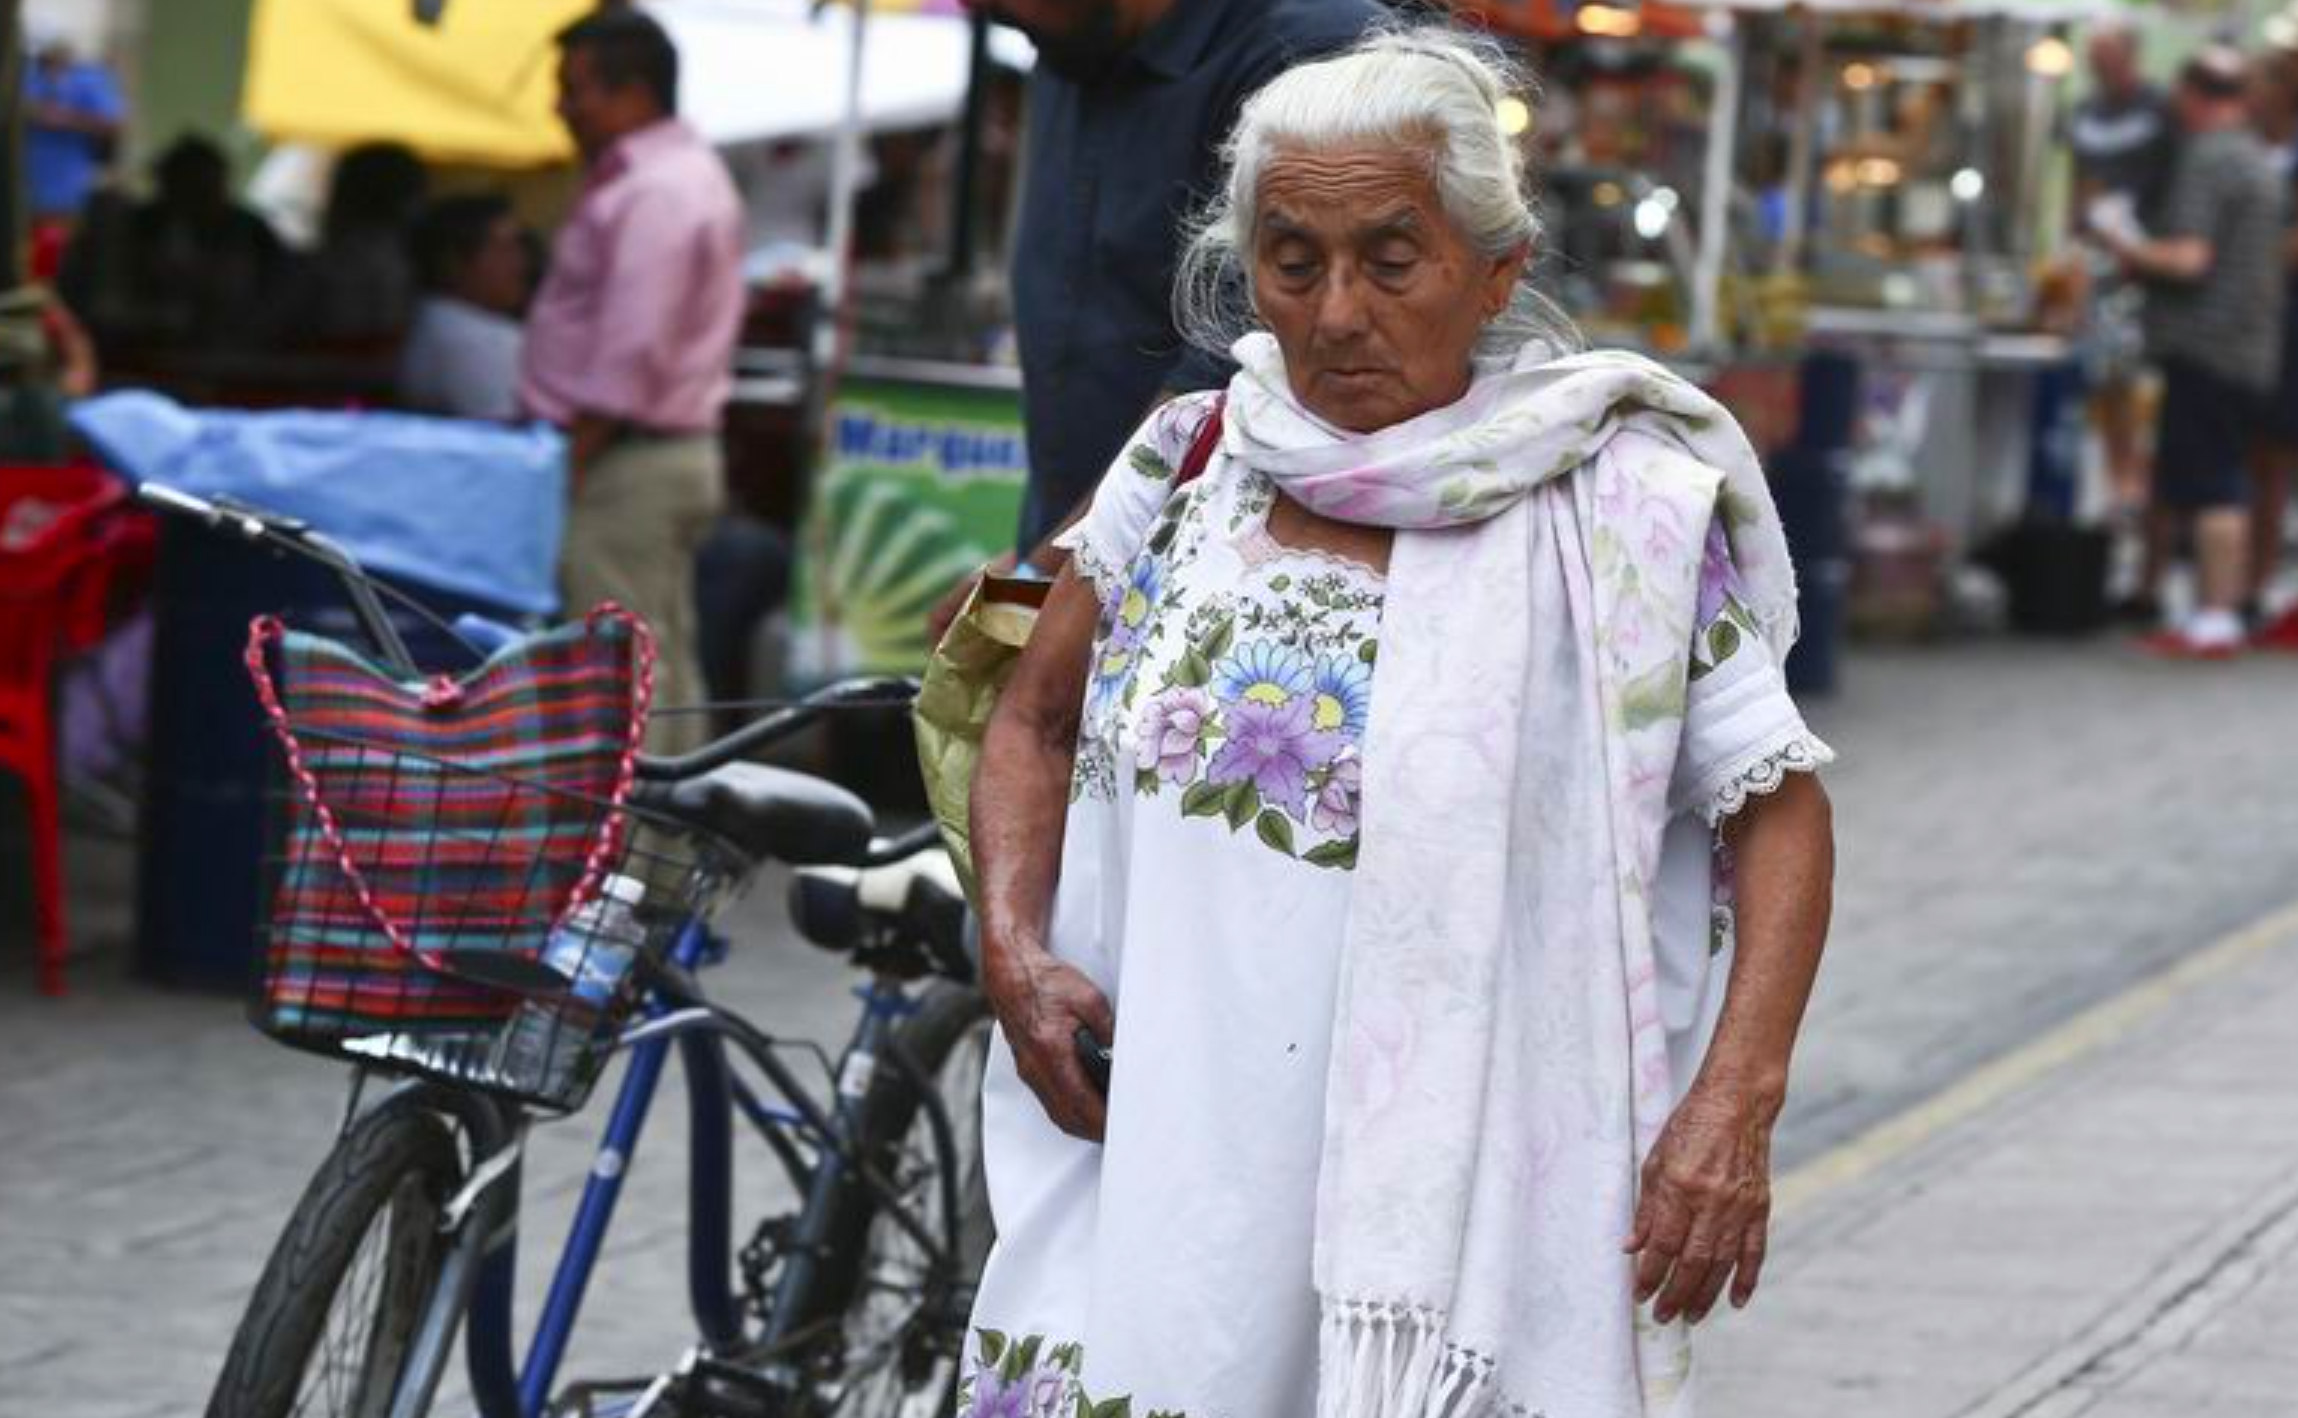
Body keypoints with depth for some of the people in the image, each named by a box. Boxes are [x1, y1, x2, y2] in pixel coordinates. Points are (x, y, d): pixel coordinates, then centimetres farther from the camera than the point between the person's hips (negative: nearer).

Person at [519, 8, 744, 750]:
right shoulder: (685, 172, 17)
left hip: (629, 460, -11)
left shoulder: (654, 194, -17)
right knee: (663, 656, 12)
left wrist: (574, 459, -19)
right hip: (674, 449, 11)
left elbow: (634, 353, -22)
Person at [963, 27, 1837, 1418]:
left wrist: (1733, 1104, -14)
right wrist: (1014, 950, 1)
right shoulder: (1183, 471, 6)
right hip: (1168, 1185, 3)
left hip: (1470, 1217, -3)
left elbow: (1778, 809, -1)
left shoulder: (1617, 515, -4)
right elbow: (1038, 720, 19)